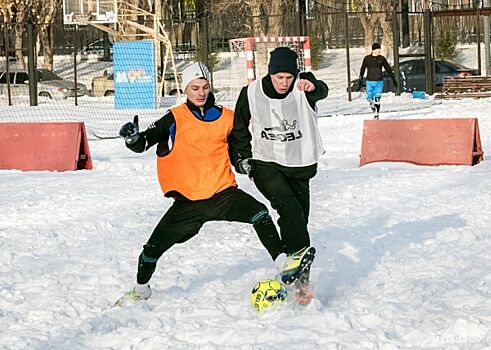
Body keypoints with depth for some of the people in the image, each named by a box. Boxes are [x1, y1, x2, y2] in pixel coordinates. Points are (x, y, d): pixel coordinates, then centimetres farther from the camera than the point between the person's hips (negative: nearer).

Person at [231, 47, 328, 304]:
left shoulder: (303, 86, -10)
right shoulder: (251, 93, -6)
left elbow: (322, 91, -35)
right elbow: (240, 129, 8)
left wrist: (312, 87, -58)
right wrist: (243, 160, 3)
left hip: (300, 166, 1)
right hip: (266, 165, -1)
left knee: (299, 220, 5)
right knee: (288, 206, -27)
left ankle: (300, 281, 14)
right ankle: (300, 255, -39)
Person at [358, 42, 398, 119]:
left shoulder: (382, 58, 0)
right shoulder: (367, 58, -2)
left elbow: (388, 69, 7)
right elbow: (362, 70, 2)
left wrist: (394, 80, 8)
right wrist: (360, 81, -1)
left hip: (379, 82, 0)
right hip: (369, 82, 1)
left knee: (377, 100, -12)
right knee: (370, 100, 3)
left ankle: (376, 116, -3)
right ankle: (374, 112, 30)